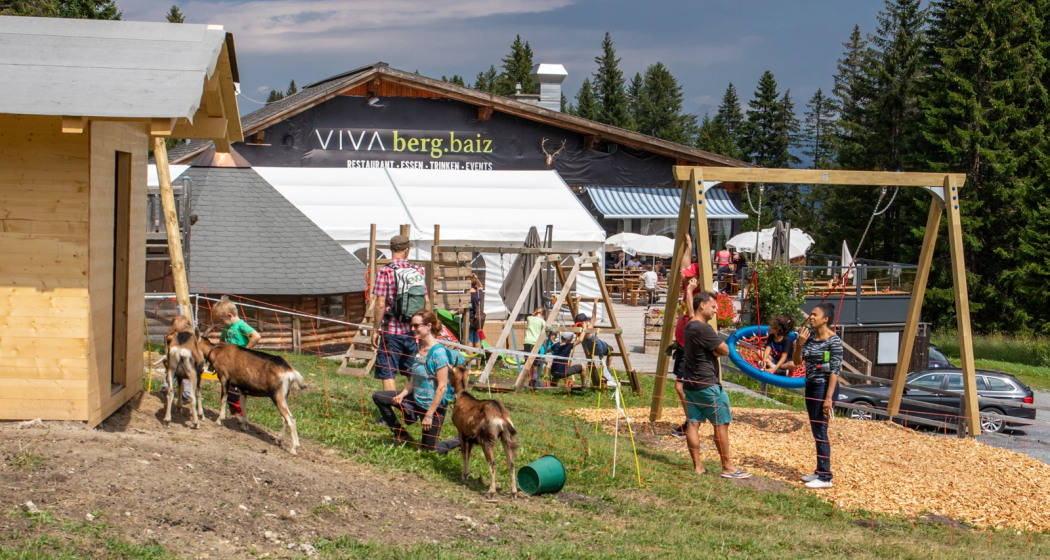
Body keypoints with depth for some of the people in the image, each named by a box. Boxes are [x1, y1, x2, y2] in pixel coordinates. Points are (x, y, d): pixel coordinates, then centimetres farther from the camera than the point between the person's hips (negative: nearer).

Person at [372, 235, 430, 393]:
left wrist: (376, 329, -5)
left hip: (392, 331, -5)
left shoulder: (385, 272, -10)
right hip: (414, 332, 5)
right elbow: (427, 301, 6)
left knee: (387, 374, 1)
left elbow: (380, 304, -13)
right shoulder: (418, 271, 4)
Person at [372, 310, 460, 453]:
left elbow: (442, 387, -23)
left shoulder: (438, 352, -23)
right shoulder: (419, 348, 3)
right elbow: (414, 379, 10)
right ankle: (402, 436, 15)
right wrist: (401, 395, -8)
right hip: (416, 399, 9)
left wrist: (429, 415, -22)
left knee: (428, 449, 0)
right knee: (378, 397, 9)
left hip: (434, 404, -9)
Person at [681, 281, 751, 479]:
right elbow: (725, 350, -16)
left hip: (690, 383, 10)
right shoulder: (703, 329, -19)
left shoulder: (690, 325, 9)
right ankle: (727, 467, 1)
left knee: (693, 423, 6)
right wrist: (715, 350, 3)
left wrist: (689, 291, 41)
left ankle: (698, 466, 9)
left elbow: (692, 313, 31)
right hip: (707, 384, -10)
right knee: (721, 424, -2)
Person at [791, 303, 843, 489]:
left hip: (824, 387, -8)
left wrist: (828, 397, -20)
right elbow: (797, 361, 8)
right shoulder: (809, 336, 6)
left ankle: (825, 477, -3)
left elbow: (835, 370, -17)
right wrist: (799, 344, -11)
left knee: (820, 431, -8)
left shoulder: (833, 341, -14)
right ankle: (819, 471, 21)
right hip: (810, 385, 8)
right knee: (815, 431, 13)